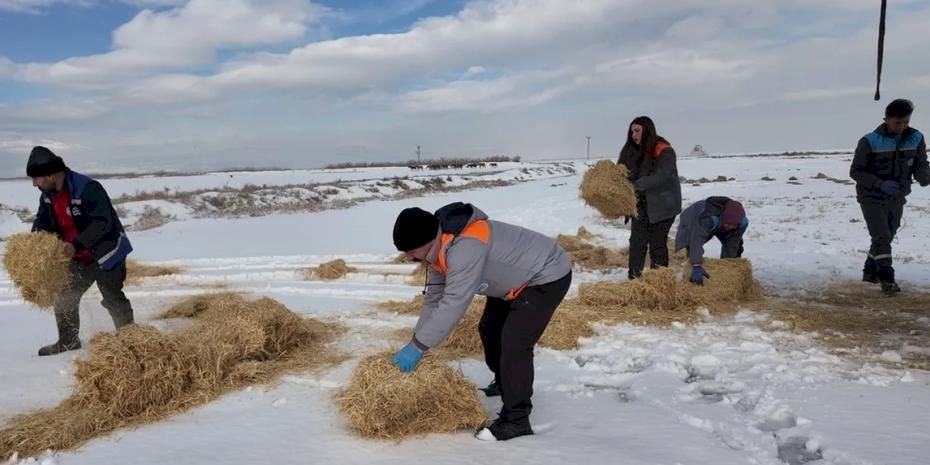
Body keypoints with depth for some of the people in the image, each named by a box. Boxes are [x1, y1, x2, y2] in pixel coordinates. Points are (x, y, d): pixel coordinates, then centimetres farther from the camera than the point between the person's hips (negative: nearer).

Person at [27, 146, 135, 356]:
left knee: (113, 299, -2)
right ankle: (68, 341, 28)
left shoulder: (87, 188, -26)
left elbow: (103, 223, -30)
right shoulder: (48, 195, 2)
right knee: (64, 298, 12)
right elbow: (42, 222, 9)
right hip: (79, 259, 8)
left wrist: (77, 244, -38)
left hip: (106, 253, -8)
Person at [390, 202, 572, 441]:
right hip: (517, 278, 10)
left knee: (514, 343, -17)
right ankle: (505, 383, 41)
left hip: (547, 276, -10)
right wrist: (416, 343, -4)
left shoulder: (465, 246, -37)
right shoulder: (440, 247, -5)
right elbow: (434, 297, 1)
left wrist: (417, 346, -31)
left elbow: (453, 303, -38)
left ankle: (516, 419, -5)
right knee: (490, 329, 19)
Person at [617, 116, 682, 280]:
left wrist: (635, 185, -37)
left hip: (662, 205, -5)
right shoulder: (632, 151, 3)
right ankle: (633, 278, 15)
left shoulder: (664, 151, -17)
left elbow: (660, 177, -29)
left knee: (658, 243, 0)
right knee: (636, 241, 6)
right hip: (641, 205, 6)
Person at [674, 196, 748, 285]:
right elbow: (697, 239, -60)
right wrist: (697, 266, -71)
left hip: (719, 224, 5)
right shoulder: (709, 218, -50)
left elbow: (732, 246, -26)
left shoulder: (743, 222, -33)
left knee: (736, 246, -2)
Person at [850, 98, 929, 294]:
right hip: (872, 199, -5)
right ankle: (886, 278, -8)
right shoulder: (870, 141, -16)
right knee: (881, 238, -13)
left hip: (897, 199, 5)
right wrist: (880, 184, -27)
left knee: (886, 238, 17)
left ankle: (870, 272, 34)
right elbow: (855, 171, -13)